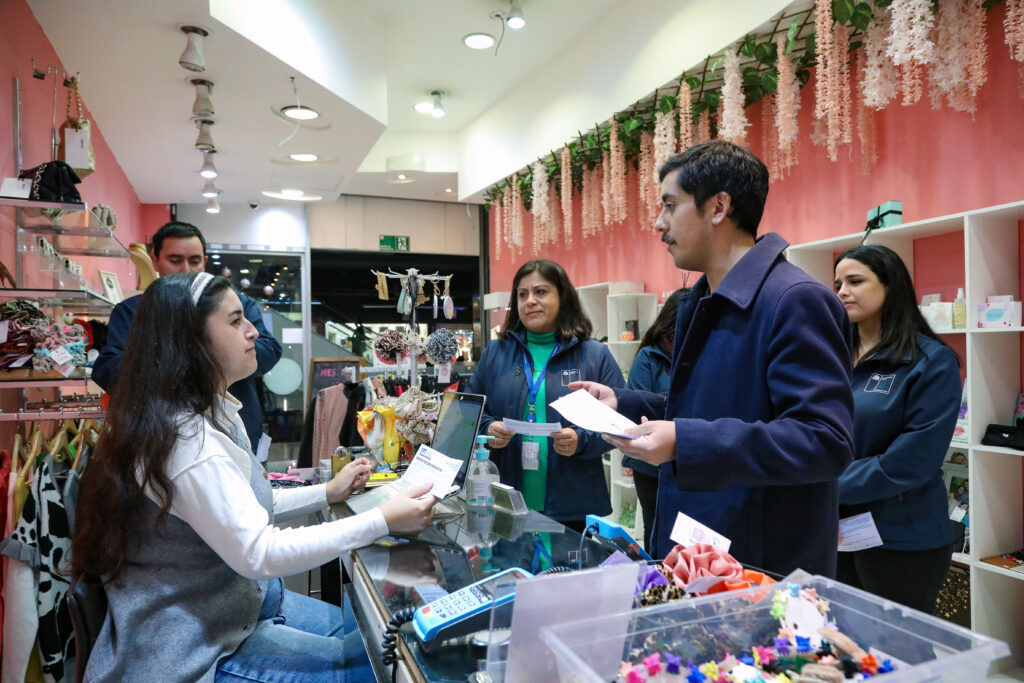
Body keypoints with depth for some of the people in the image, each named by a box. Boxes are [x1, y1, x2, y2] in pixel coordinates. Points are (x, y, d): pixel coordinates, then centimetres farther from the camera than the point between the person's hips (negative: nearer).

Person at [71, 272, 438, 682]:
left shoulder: (215, 412, 4)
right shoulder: (187, 440, -29)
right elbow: (259, 555, -29)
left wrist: (327, 493, 7)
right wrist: (383, 521, -29)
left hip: (239, 598, 9)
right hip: (194, 649, -9)